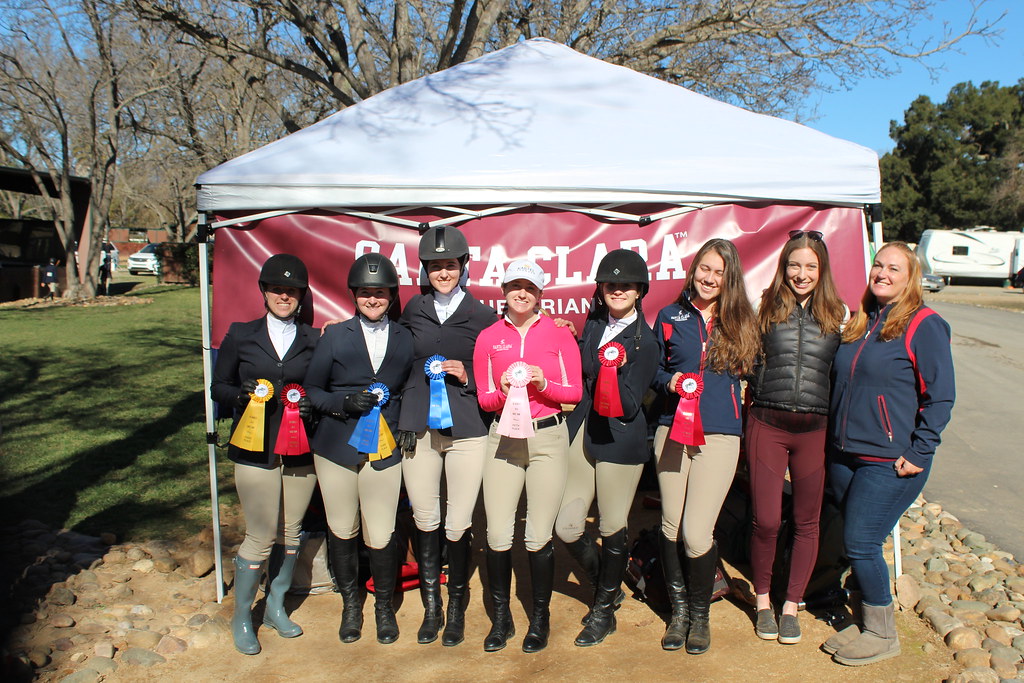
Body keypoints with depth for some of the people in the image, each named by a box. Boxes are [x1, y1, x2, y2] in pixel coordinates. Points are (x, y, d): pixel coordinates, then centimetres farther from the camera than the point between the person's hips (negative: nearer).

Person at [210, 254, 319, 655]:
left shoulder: (314, 341, 7)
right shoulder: (240, 336, 4)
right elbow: (218, 387, 7)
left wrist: (312, 403, -9)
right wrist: (242, 394, -13)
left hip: (300, 451, 2)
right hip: (255, 450, -2)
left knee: (291, 533, 9)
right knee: (261, 537, -2)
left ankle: (276, 607, 30)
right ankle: (242, 617, 18)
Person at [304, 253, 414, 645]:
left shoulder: (405, 340, 7)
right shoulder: (335, 336, 4)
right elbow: (312, 390, 5)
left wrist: (404, 424, 0)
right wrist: (345, 401, -13)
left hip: (384, 450, 0)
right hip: (337, 448, 1)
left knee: (381, 536, -2)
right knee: (342, 531, 11)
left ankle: (384, 605, 24)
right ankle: (350, 603, 34)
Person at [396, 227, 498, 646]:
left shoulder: (483, 317, 2)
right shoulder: (413, 312, 9)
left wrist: (466, 378, -12)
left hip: (466, 430, -2)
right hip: (418, 427, 2)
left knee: (458, 525, 0)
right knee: (425, 521, 8)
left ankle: (457, 608, 21)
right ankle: (431, 608, 26)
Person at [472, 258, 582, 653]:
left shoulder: (559, 334, 4)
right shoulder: (488, 338, 7)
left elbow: (574, 392, 4)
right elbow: (483, 398, 10)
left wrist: (543, 384, -13)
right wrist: (502, 391, -11)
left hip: (548, 437, -1)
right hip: (503, 437, 1)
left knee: (539, 536, 1)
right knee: (497, 535, -1)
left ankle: (540, 619, 20)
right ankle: (501, 617, 19)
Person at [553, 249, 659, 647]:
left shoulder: (644, 341, -9)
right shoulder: (594, 323, 9)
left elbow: (629, 406, -12)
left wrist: (614, 371, -27)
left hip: (619, 441, -6)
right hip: (581, 432, 6)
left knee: (612, 528, 7)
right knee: (566, 528, 4)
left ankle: (604, 611, 30)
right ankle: (608, 588, 32)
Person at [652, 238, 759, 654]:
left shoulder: (739, 323, 7)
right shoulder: (670, 317, 8)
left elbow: (750, 371, 15)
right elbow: (653, 369, 13)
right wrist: (669, 381, -5)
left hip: (719, 436, -2)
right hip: (672, 430, 2)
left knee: (696, 533, -7)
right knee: (671, 525, 7)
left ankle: (700, 613, 18)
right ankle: (678, 608, 28)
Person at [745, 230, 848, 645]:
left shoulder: (838, 315, 6)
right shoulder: (767, 309, 5)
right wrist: (757, 401, 1)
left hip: (815, 428, 1)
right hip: (767, 425, -1)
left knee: (806, 522, 9)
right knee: (766, 521, 0)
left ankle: (791, 606, 26)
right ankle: (762, 602, 22)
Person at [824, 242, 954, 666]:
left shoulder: (923, 326, -8)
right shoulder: (860, 324, 12)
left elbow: (940, 396, -10)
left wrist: (918, 452, -13)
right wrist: (835, 440, 15)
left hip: (890, 462, -7)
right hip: (844, 455, 7)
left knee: (861, 545, -4)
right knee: (856, 544, 12)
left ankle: (883, 636, 15)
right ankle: (868, 623, 29)